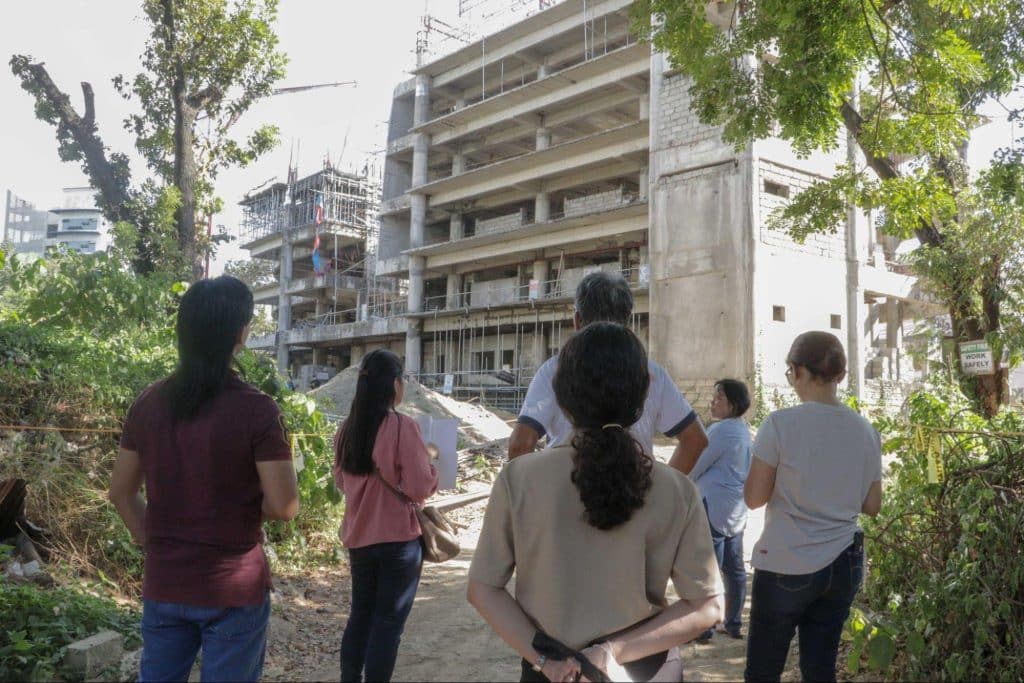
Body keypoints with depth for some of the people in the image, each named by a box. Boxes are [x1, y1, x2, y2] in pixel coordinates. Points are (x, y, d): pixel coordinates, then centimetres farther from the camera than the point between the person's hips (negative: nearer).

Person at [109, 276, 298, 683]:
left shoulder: (148, 403, -1)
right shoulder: (255, 409, -17)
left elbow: (121, 491, 8)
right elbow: (284, 507, -16)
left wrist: (153, 543, 15)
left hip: (163, 584, 5)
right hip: (233, 587, -4)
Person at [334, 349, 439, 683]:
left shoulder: (347, 428, 1)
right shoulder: (402, 425, -17)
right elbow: (420, 488, -19)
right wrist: (432, 470, 1)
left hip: (358, 536, 6)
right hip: (398, 537, -6)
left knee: (361, 613, 20)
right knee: (389, 620, 6)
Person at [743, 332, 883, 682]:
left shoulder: (781, 424, -15)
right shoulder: (866, 431, 0)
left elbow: (754, 497, -10)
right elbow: (871, 505, 8)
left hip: (786, 566, -5)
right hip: (843, 565, 5)